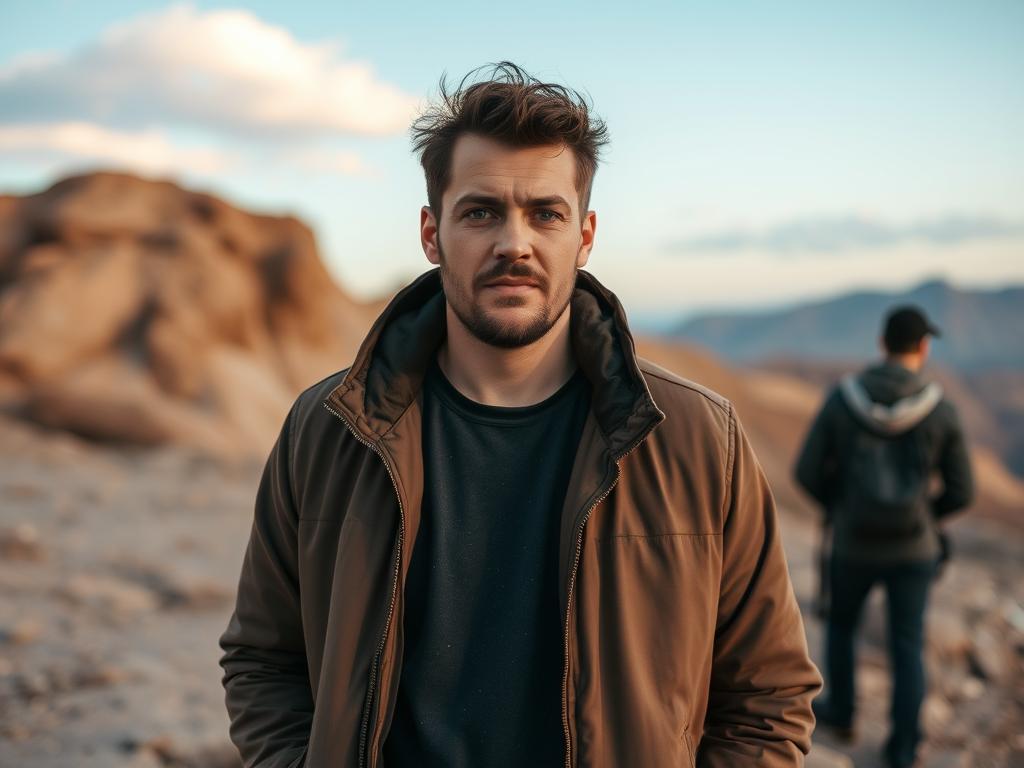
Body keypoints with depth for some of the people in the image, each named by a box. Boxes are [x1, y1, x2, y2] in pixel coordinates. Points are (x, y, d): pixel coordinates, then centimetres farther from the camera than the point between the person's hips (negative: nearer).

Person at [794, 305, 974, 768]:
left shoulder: (841, 398, -10)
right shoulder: (941, 409, -11)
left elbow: (808, 471, -7)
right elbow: (961, 491, -6)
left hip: (854, 543, 0)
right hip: (913, 547, 0)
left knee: (840, 623, 26)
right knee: (907, 646, 15)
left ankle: (841, 713, 41)